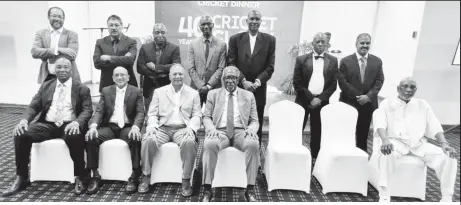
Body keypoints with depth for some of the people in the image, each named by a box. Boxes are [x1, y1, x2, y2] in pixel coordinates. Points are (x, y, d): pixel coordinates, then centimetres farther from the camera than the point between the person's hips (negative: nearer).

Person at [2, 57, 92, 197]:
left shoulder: (82, 89, 7)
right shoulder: (45, 86, 18)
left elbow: (87, 110, -3)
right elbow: (34, 106, 12)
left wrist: (77, 122, -24)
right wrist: (25, 120, -10)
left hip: (69, 125, -4)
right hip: (47, 124, 4)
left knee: (75, 137, -37)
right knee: (21, 135, -22)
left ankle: (79, 178, -20)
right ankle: (21, 178, -5)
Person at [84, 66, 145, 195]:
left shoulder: (136, 92, 6)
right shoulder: (106, 91, 14)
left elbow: (140, 112, -3)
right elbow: (99, 111, 4)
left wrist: (136, 127, -24)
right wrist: (93, 126, -16)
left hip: (127, 127, -2)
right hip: (109, 126, 3)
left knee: (136, 139, -34)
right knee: (90, 138, -24)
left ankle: (134, 176, -22)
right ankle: (95, 175, -12)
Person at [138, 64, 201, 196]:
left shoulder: (193, 93, 10)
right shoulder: (159, 92, 12)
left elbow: (197, 115, 5)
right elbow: (152, 114, 8)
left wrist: (191, 127, -14)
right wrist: (152, 126, -12)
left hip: (183, 129, -1)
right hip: (162, 128, 1)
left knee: (189, 142, -34)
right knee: (148, 140, -29)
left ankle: (186, 181, -18)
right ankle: (146, 177, -8)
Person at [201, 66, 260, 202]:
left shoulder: (248, 96, 16)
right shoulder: (213, 94, 16)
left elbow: (254, 120, 13)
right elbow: (206, 117, 10)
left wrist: (251, 129, -12)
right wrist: (211, 128, -12)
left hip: (241, 132, 1)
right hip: (220, 131, 0)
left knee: (253, 144, -33)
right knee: (209, 144, -35)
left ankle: (250, 189, -23)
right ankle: (207, 189, -25)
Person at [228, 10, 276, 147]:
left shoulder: (269, 40, 5)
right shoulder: (235, 39, 4)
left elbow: (270, 66, 1)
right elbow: (231, 64, -1)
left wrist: (258, 81, -12)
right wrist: (243, 81, -12)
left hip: (258, 89, 0)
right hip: (238, 87, 0)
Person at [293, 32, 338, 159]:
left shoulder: (333, 61, 7)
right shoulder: (301, 59, 2)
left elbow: (333, 84, 4)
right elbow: (297, 83, -3)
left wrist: (320, 98, -9)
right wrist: (310, 98, -10)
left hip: (322, 101, 1)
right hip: (303, 100, -1)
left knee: (317, 133, 7)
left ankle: (315, 159, 18)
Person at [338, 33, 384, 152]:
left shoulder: (377, 61, 6)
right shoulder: (346, 61, -3)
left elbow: (379, 81, 1)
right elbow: (342, 82, -9)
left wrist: (368, 96, -13)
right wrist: (357, 96, -13)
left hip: (368, 104, 3)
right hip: (349, 103, -2)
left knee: (363, 135, 11)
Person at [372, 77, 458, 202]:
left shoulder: (423, 104, 18)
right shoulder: (387, 103, 6)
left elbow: (434, 126, 11)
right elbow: (380, 123, -10)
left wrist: (444, 143, -8)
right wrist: (385, 140, -30)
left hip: (419, 144, 4)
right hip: (397, 142, -4)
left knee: (448, 157, -18)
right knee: (387, 153, -37)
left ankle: (447, 198, -3)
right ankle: (384, 196, -31)